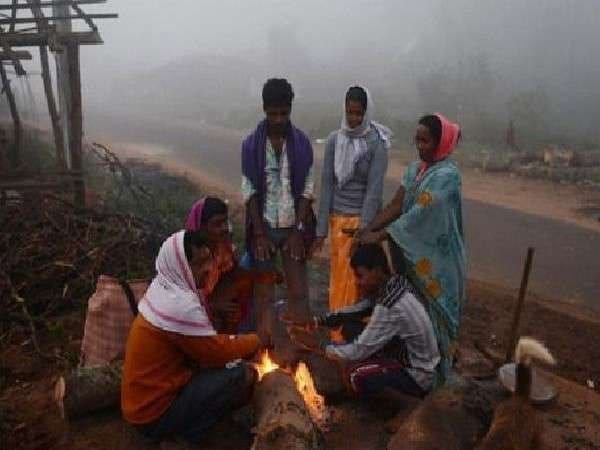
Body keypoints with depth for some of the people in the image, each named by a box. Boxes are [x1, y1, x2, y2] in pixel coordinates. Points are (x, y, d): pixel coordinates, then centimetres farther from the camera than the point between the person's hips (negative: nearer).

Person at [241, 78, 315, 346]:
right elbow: (249, 192, -3)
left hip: (293, 228, 1)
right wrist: (259, 234, -8)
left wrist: (298, 231, -8)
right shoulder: (251, 145, -3)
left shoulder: (301, 144, 0)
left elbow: (307, 190, -1)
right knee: (264, 295, 6)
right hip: (263, 228, 0)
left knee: (299, 293, 2)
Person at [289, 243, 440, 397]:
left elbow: (359, 351, -26)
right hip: (406, 356, 9)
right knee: (350, 329, 2)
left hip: (418, 376, -9)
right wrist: (316, 321, -7)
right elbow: (356, 311, 4)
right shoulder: (390, 285, -4)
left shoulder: (390, 307, -31)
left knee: (356, 374, -27)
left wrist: (318, 346, -16)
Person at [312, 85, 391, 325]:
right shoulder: (334, 140, 1)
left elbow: (375, 187, -11)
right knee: (339, 275, 7)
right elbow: (327, 183, 1)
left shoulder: (377, 143, -8)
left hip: (364, 217, -3)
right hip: (338, 217, 3)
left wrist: (364, 227, -16)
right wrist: (321, 228, -1)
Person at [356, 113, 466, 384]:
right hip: (414, 254, 7)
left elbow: (418, 215, -24)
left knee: (434, 314, 6)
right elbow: (395, 205, 1)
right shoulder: (415, 169, 6)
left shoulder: (447, 175, -19)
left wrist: (379, 236, -22)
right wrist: (367, 230, -11)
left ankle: (436, 375, 24)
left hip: (437, 260, -7)